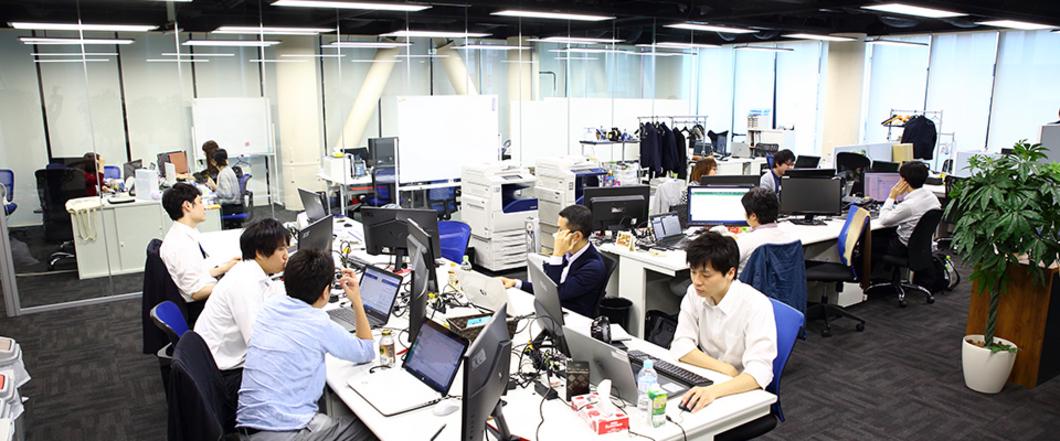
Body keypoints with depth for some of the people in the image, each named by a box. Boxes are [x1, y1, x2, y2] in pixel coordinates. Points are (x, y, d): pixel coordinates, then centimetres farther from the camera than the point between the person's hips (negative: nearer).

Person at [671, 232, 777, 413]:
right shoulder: (695, 293, -6)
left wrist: (714, 390, -45)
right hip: (705, 381, 5)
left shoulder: (756, 305, -21)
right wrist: (725, 369, -20)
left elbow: (759, 372, -29)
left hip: (741, 389, -4)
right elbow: (681, 347, -8)